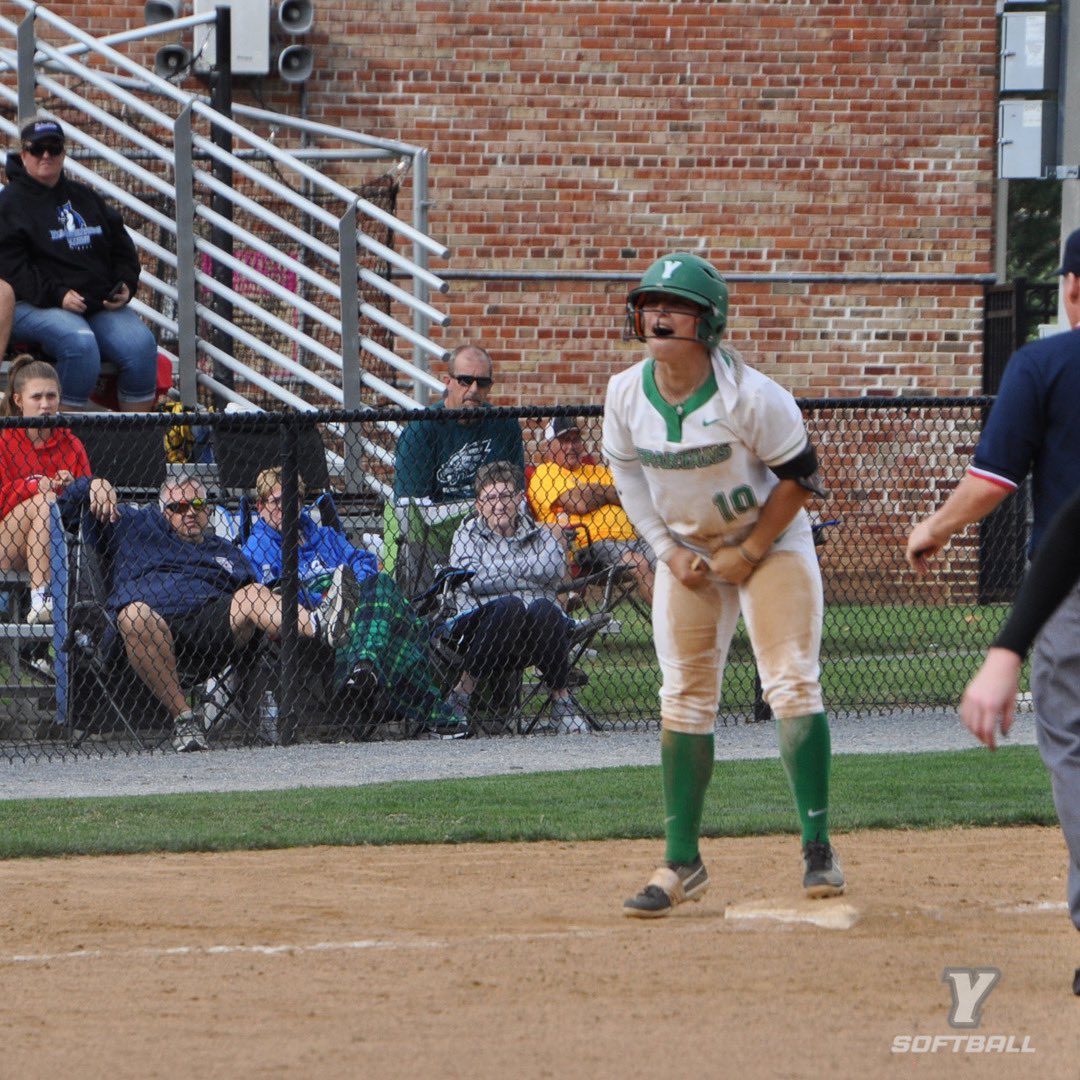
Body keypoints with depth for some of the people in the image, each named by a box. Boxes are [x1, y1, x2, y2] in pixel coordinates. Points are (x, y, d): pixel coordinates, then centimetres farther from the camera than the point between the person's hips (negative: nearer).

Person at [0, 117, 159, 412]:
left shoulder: (86, 198, 23)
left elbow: (122, 248, 24)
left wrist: (126, 286, 4)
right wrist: (56, 296, -19)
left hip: (102, 306, 5)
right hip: (34, 307, -5)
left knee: (141, 344, -21)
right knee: (80, 343, -36)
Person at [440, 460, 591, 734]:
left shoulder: (540, 534, 20)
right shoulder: (468, 534, 16)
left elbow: (553, 572, -1)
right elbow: (473, 579, -4)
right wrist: (528, 570, 2)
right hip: (483, 623, -2)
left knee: (543, 609, -34)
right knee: (509, 606, -36)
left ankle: (561, 699, -17)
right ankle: (463, 691, -24)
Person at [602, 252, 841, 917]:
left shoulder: (750, 395, -25)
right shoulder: (627, 393, -11)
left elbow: (801, 476, -15)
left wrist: (750, 553, -15)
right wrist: (668, 551, -4)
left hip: (771, 541, -4)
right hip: (687, 550, 4)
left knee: (792, 685, -12)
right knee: (683, 700, 2)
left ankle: (818, 848, -5)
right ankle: (683, 863, 6)